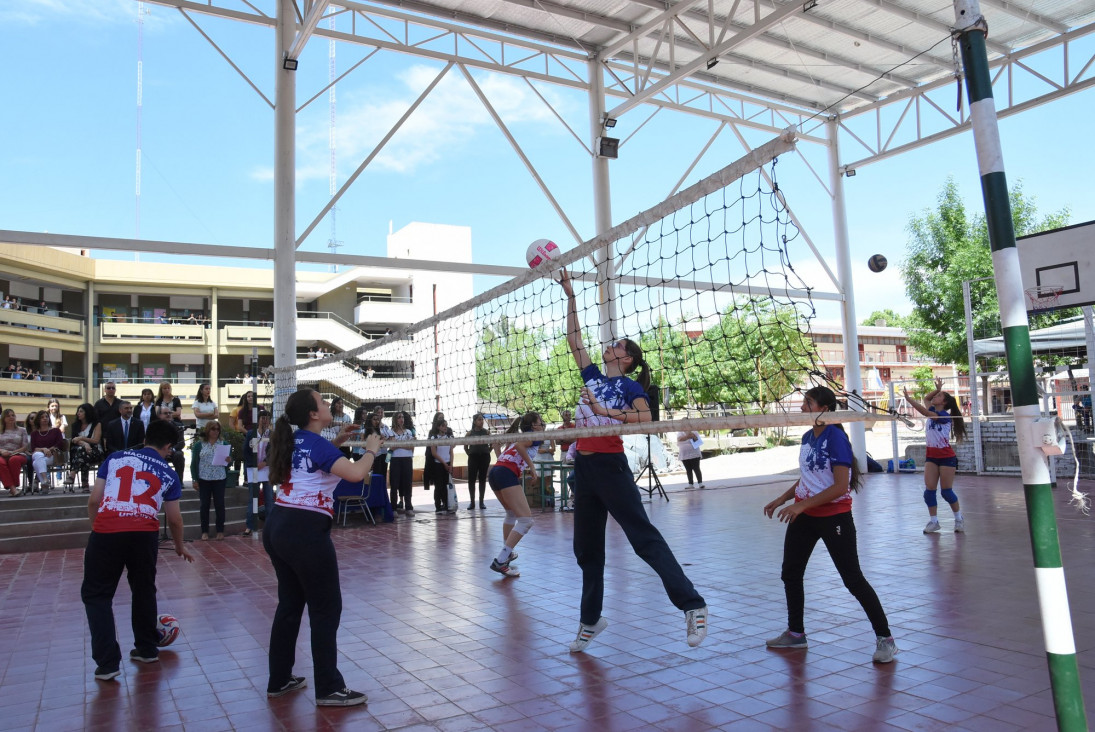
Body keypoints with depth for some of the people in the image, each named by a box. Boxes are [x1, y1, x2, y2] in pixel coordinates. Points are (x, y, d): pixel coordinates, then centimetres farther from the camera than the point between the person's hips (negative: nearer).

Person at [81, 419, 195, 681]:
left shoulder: (115, 458, 17)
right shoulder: (168, 474, 16)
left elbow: (94, 501, 13)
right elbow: (174, 519, 19)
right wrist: (180, 547, 36)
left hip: (107, 532, -1)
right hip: (145, 534, 1)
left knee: (96, 595, 13)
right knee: (144, 591, 22)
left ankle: (108, 662, 7)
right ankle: (147, 649, 34)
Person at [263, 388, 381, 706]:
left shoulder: (297, 441, 10)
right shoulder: (317, 444, -15)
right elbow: (356, 474, -26)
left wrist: (337, 441, 22)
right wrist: (371, 449, -9)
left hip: (278, 528, 9)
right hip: (306, 533, -9)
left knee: (289, 604, 19)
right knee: (326, 608, 1)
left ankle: (279, 680, 29)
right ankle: (329, 689, 8)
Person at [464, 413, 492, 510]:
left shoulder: (487, 432, 3)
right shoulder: (470, 433, 1)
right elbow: (465, 447, 8)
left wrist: (487, 452, 4)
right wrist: (469, 454, 0)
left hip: (485, 457, 1)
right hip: (473, 458, -1)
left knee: (482, 479, 5)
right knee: (471, 479, -2)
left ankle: (481, 502, 11)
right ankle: (472, 502, 6)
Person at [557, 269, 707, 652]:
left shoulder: (629, 386, -2)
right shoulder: (592, 377, 14)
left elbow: (645, 418, -20)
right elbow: (574, 338, 18)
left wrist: (604, 412, -22)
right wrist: (570, 295, 19)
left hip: (610, 466, -7)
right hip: (584, 466, 7)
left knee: (644, 537, -9)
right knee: (586, 548, 13)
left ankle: (693, 605, -3)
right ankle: (590, 620, 27)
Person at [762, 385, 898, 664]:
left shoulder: (836, 437, -19)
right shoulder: (807, 437, 7)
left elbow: (840, 486, -25)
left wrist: (802, 505, -27)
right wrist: (782, 499, 9)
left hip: (834, 516, -9)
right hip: (804, 515, 9)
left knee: (853, 579, -2)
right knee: (790, 574, 14)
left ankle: (885, 638, 13)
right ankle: (795, 633, 30)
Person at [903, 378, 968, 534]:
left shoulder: (944, 415, -14)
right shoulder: (933, 412, 8)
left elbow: (925, 412, -30)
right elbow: (926, 398, 24)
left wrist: (909, 399, -35)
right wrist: (937, 389, 12)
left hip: (946, 457, -7)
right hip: (931, 456, 7)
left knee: (946, 491, -2)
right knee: (929, 490, -2)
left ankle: (959, 518, 20)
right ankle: (933, 521, 6)